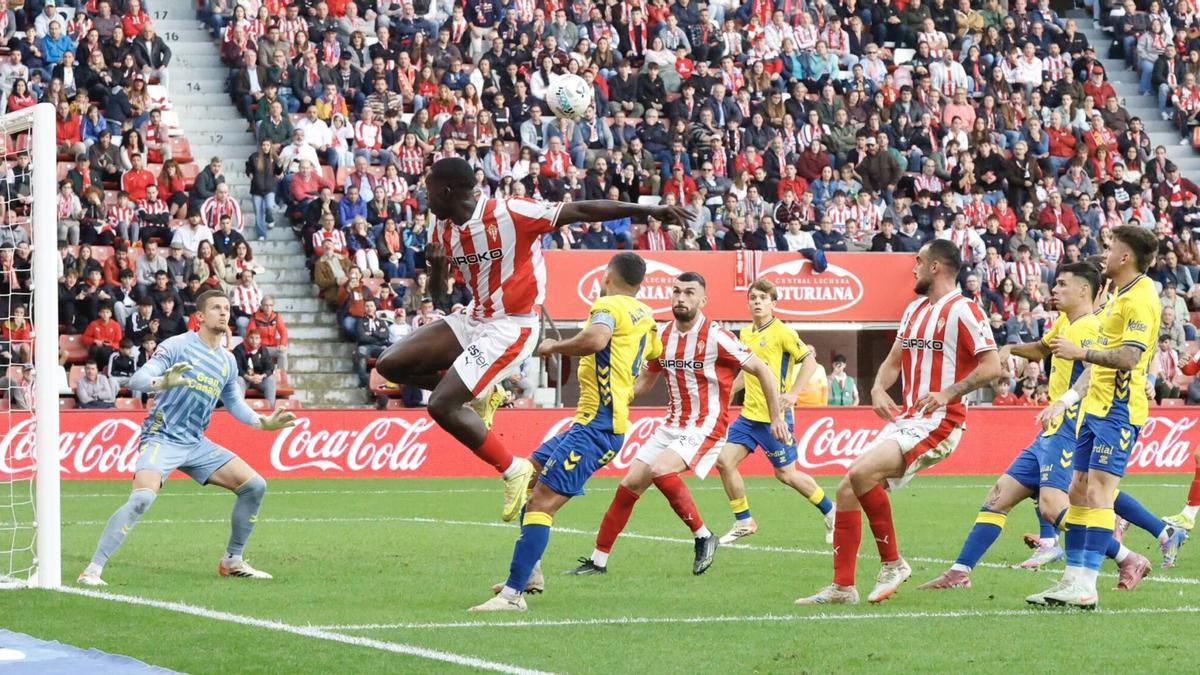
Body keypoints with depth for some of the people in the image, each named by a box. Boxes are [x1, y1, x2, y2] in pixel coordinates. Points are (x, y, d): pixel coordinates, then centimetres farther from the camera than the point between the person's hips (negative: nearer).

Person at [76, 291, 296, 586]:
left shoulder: (228, 361, 12)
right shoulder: (176, 346, -9)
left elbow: (234, 403, 26)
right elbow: (137, 380, -18)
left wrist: (262, 422, 9)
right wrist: (161, 382, -39)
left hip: (196, 444, 7)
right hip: (162, 438, -7)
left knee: (254, 486, 2)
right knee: (142, 497, -30)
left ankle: (232, 561, 17)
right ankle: (93, 569, -27)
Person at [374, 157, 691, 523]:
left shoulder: (508, 213, -20)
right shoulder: (444, 228, 3)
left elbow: (579, 211, -19)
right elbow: (437, 289, 14)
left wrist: (650, 211, -19)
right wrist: (437, 266, -11)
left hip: (510, 328, -8)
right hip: (474, 318, 8)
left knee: (442, 405, -17)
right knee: (391, 364, 1)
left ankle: (514, 470, -1)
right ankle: (478, 394, 16)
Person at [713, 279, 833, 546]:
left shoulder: (781, 332, -10)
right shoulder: (745, 334, 11)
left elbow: (809, 360, -13)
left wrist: (793, 394, -20)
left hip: (774, 415, -7)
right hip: (749, 414, 7)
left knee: (785, 474, 0)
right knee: (724, 461, -5)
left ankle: (831, 513, 20)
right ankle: (743, 522, 8)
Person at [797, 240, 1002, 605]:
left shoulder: (962, 310, -9)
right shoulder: (915, 309, 18)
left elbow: (991, 365, -15)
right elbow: (893, 362, 23)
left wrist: (947, 393, -24)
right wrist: (878, 389, 3)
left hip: (938, 422, -9)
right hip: (905, 419, 9)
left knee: (862, 472, -26)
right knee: (846, 490, 2)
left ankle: (892, 563, -12)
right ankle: (842, 587, 7)